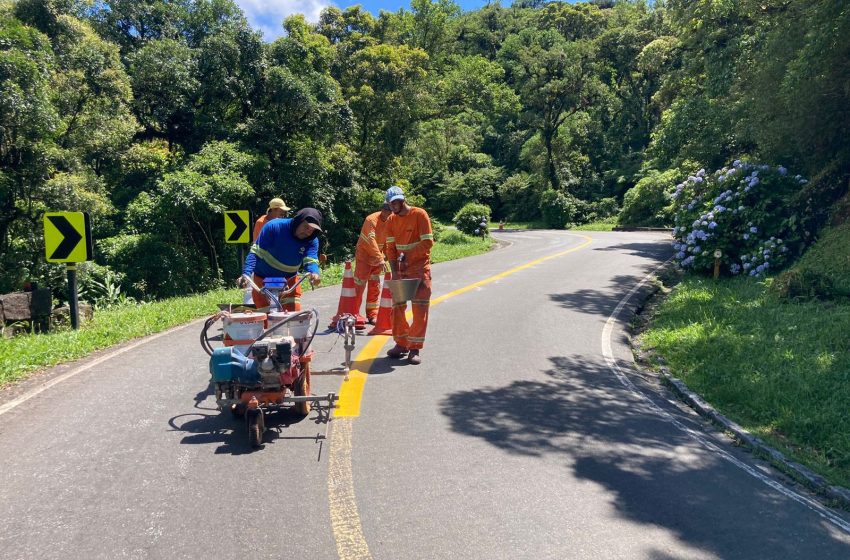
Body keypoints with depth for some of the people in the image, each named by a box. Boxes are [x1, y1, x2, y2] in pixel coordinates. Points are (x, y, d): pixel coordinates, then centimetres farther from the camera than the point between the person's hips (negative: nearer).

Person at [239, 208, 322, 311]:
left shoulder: (312, 241, -11)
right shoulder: (274, 227, -20)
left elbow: (310, 260, -25)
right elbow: (255, 252, -20)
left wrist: (314, 273, -49)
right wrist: (246, 274, -33)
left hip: (289, 281, 2)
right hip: (263, 280, -2)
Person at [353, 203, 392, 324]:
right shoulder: (371, 220, -21)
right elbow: (371, 241, -30)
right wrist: (380, 259, -37)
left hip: (377, 257, 7)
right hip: (364, 256, -7)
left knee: (375, 286, 9)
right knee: (359, 285, -6)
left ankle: (372, 315, 16)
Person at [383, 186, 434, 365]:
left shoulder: (419, 215, -11)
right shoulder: (391, 220, 4)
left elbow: (428, 242, -15)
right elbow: (390, 247, 2)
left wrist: (408, 256, -20)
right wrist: (394, 271, -8)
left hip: (419, 268, -5)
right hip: (400, 269, 5)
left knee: (420, 309, -5)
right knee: (397, 307, 7)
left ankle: (415, 348, 1)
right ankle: (401, 344, 20)